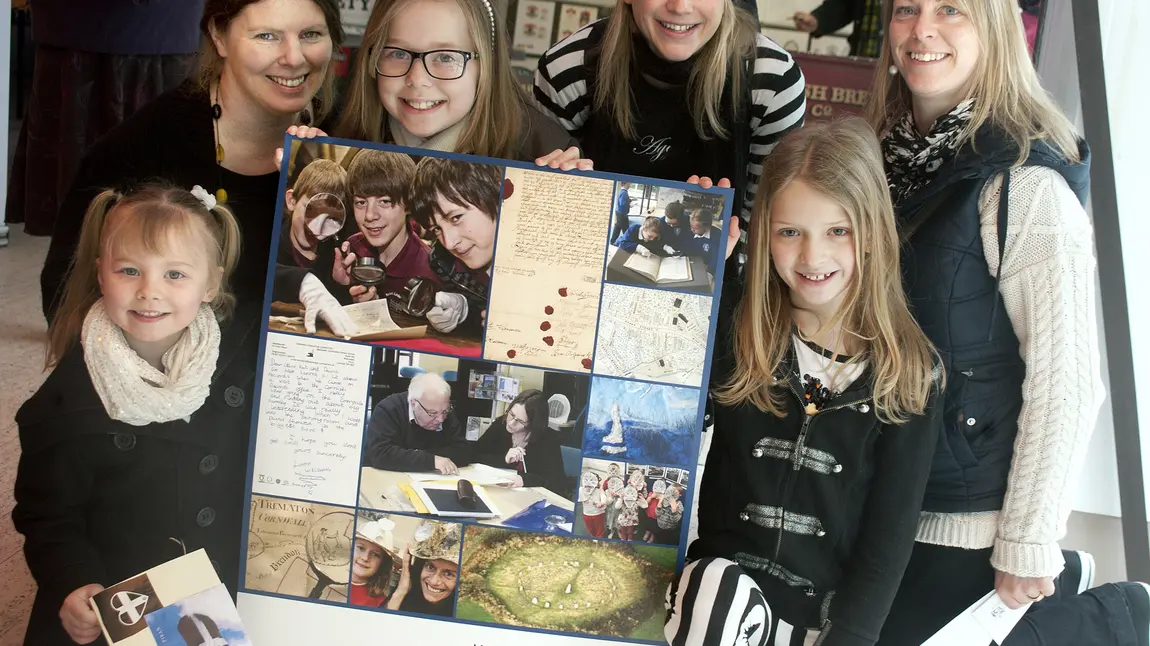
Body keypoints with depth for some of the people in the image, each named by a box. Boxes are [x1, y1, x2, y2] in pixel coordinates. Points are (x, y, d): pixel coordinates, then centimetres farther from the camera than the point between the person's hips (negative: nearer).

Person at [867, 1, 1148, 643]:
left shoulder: (1026, 184, -20)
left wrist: (1028, 549, -16)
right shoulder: (896, 158, 3)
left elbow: (1067, 378, -20)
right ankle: (1065, 579, 33)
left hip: (973, 513, -7)